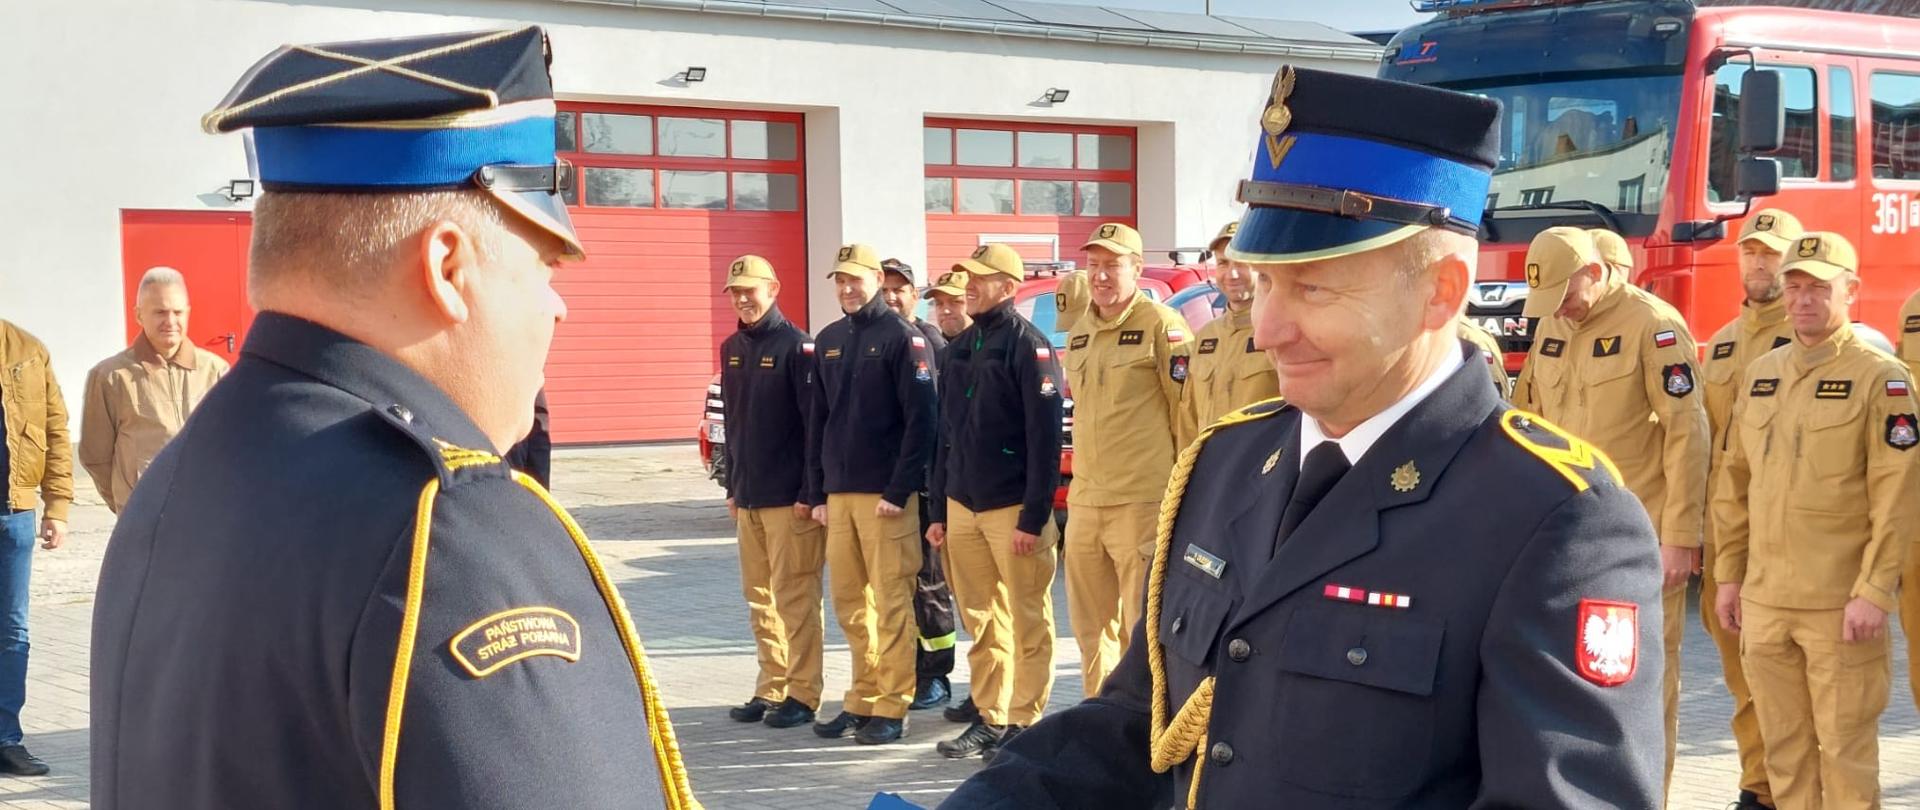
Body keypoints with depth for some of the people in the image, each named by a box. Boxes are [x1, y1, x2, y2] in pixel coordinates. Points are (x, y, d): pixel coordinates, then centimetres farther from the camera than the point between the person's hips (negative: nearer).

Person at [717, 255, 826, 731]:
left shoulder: (797, 347, -9)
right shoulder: (732, 350, 14)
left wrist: (810, 493, -15)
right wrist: (732, 487, 16)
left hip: (790, 499, -7)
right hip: (748, 499, 7)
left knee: (794, 597, -4)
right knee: (759, 598, 11)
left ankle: (802, 695, 3)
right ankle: (771, 689, 18)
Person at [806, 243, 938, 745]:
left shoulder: (902, 337, -4)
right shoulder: (829, 341, 15)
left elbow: (920, 419, -10)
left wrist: (899, 491, -15)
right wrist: (817, 492, 11)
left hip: (886, 495, -6)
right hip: (838, 493, 6)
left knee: (891, 601, -4)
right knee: (849, 601, 9)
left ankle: (892, 709, 2)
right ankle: (863, 700, 18)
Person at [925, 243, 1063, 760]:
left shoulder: (1027, 344, -8)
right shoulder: (960, 348, 15)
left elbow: (1045, 436, -14)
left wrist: (1034, 517, -18)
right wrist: (939, 510, 14)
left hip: (1012, 508, -7)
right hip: (962, 506, 7)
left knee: (1028, 623, 0)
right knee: (981, 623, 11)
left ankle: (1025, 722, 6)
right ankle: (990, 718, 19)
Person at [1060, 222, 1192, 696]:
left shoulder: (1160, 324, -7)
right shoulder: (1079, 331, 15)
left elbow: (1187, 408, -8)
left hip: (1141, 502, -7)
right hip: (1084, 502, 8)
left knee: (1142, 625, -4)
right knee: (1091, 626, 14)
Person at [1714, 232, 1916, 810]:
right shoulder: (1761, 373, 11)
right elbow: (1734, 484, 15)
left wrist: (1874, 592, -16)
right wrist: (1728, 575, 12)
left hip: (1840, 605, -5)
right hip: (1764, 600, 5)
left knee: (1845, 747, 2)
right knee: (1783, 745, 12)